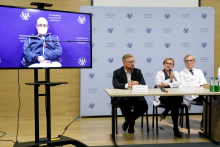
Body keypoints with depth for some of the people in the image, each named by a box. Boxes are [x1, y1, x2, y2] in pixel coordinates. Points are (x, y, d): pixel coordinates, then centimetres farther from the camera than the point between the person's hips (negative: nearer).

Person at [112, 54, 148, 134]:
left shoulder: (138, 72, 9)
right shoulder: (117, 72, 2)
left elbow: (144, 84, -3)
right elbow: (115, 85, -16)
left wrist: (138, 85, -29)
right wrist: (127, 85, -35)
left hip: (136, 95, 3)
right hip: (123, 96, -2)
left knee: (144, 105, -27)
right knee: (123, 103, -36)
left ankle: (129, 120, 4)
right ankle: (131, 122, -4)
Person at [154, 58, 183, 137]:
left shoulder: (176, 73, 22)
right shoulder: (159, 73, 18)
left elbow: (179, 83, 0)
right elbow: (158, 84, -2)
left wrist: (167, 84, -12)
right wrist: (170, 79, 0)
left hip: (174, 95, 2)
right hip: (163, 96, -2)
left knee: (179, 98, -37)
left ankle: (165, 112, -16)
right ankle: (175, 127, -24)